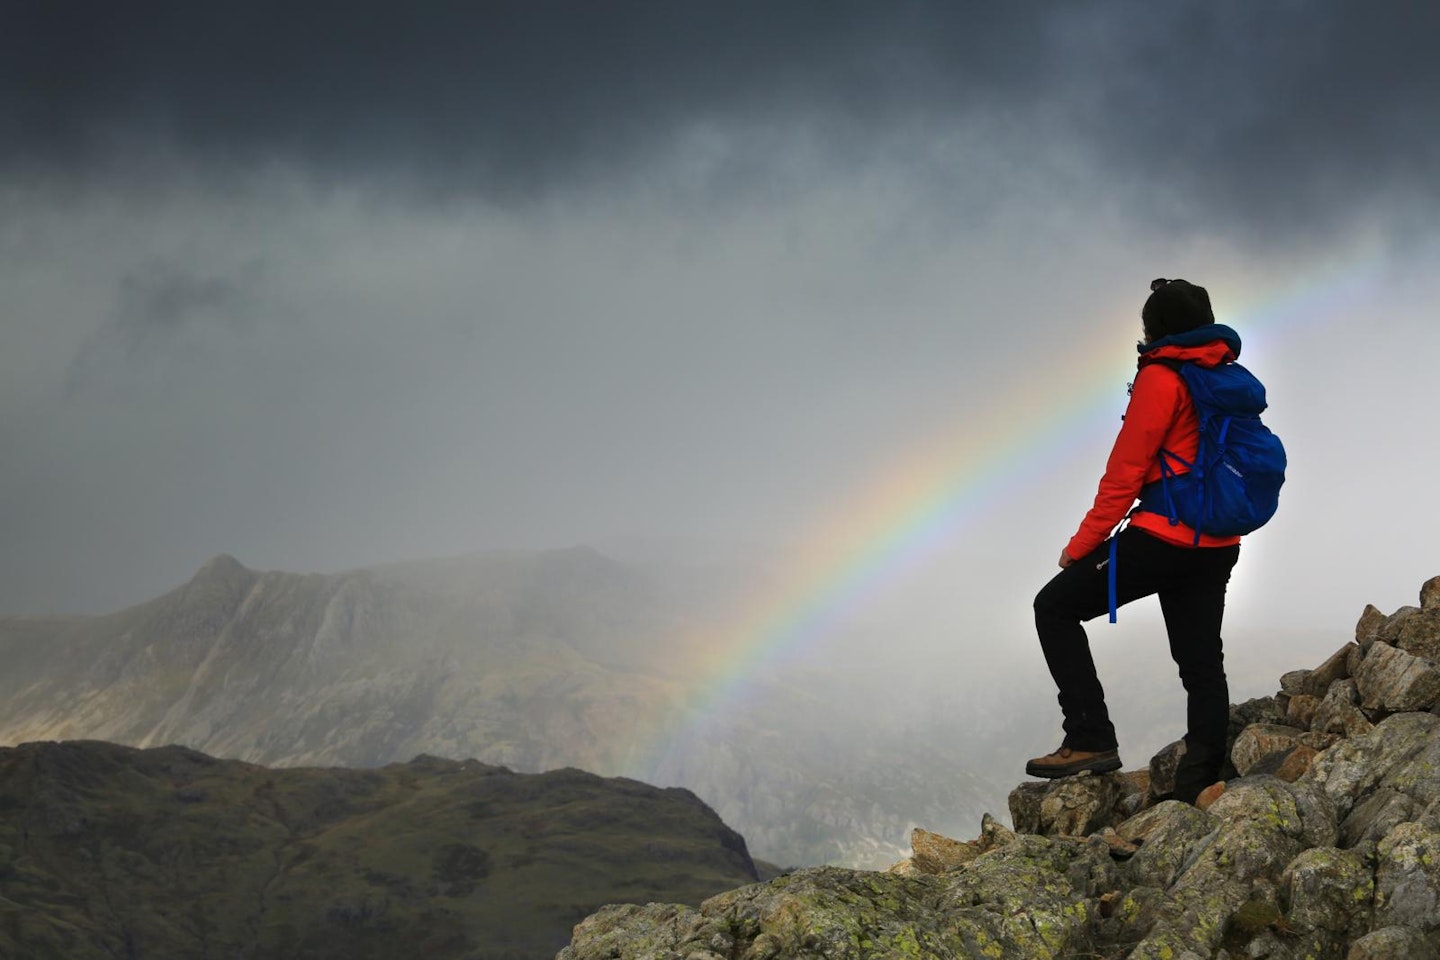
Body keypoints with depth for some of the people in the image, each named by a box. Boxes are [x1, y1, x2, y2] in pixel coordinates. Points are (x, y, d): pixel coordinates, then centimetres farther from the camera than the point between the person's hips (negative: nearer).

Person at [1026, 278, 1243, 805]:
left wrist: (1081, 545, -5)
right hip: (1218, 545, 8)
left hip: (1164, 537, -8)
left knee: (1056, 607, 2)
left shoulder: (1161, 379, -10)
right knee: (1202, 664, 11)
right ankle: (1199, 789, 9)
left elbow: (1126, 469, -11)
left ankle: (1091, 738, -7)